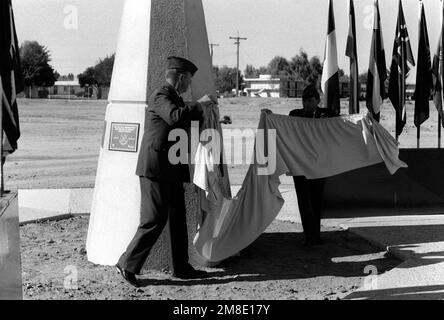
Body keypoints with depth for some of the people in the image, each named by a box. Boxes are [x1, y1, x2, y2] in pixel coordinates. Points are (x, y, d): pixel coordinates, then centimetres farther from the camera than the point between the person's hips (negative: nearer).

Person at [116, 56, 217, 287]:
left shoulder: (175, 98, 18)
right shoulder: (160, 97, -12)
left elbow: (187, 122, 31)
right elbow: (175, 116, -32)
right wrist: (199, 104, -22)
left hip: (172, 172, 10)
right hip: (155, 170, -10)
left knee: (177, 218, 13)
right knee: (154, 220, -9)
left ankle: (181, 268, 21)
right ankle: (127, 265, 1)